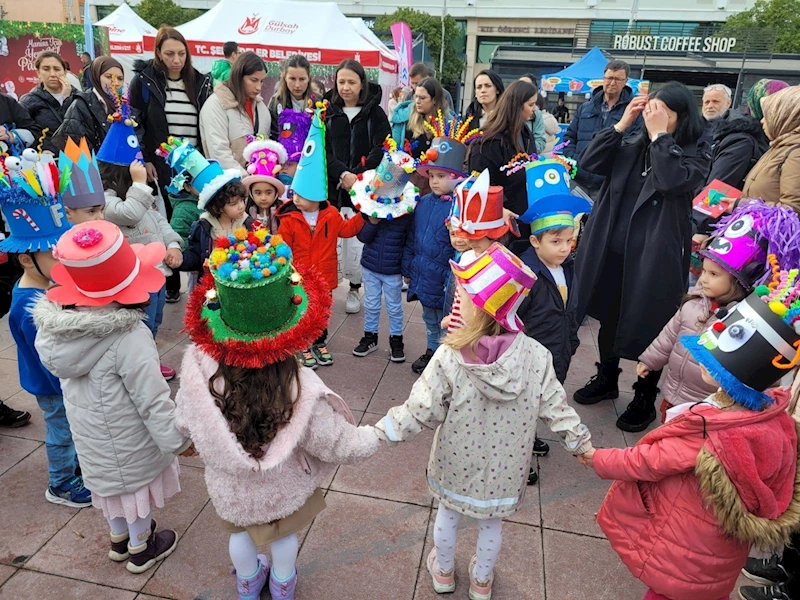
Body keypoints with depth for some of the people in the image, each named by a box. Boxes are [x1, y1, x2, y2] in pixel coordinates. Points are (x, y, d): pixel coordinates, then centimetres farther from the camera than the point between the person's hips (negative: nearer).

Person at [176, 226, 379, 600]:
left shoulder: (198, 367, -33)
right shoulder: (300, 391, -40)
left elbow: (186, 423, -13)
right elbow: (339, 445, -24)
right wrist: (375, 436, -4)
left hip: (228, 486, 2)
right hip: (284, 489, -2)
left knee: (240, 533, 33)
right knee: (285, 535, 31)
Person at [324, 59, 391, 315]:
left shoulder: (375, 113, 5)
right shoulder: (328, 112, 9)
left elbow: (381, 149, -6)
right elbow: (322, 150, 1)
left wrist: (356, 176, -17)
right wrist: (342, 174, -16)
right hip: (332, 187, 2)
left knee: (358, 240, -3)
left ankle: (354, 288, 17)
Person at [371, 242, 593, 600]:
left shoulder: (449, 358, -27)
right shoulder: (536, 356, -21)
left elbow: (420, 412, -22)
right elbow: (555, 407, -11)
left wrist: (379, 432, -10)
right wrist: (580, 443, 6)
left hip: (456, 465, -1)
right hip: (503, 469, 2)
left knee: (448, 513, 27)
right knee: (492, 523, 27)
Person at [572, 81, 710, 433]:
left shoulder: (695, 156, -6)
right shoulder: (632, 147, 6)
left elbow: (671, 180, -26)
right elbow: (589, 162, -5)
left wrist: (659, 135, -19)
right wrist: (622, 123, -8)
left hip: (654, 258, -4)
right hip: (612, 251, 5)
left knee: (648, 330, 6)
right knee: (608, 320, 18)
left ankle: (645, 399, 26)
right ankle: (606, 379, 40)